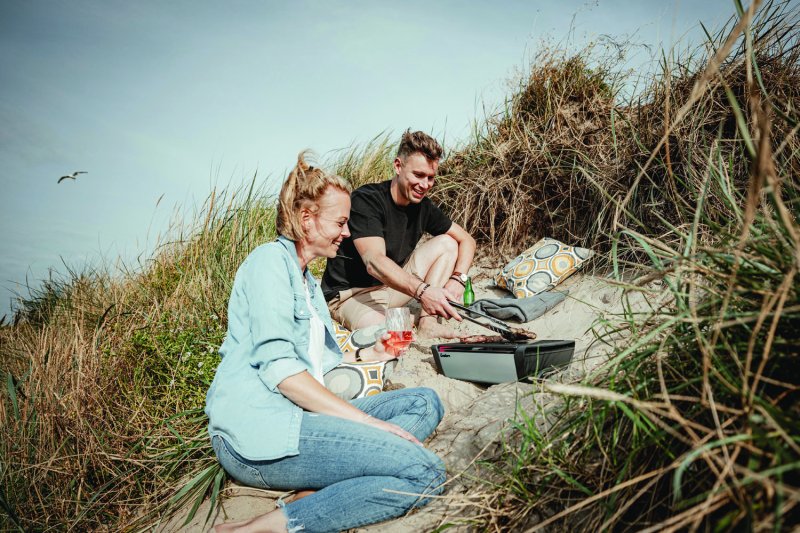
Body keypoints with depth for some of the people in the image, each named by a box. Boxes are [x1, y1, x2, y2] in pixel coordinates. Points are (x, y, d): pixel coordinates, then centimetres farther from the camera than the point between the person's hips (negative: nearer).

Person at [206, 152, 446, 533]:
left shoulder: (307, 280, 26)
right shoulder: (271, 260, -4)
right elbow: (277, 368, -16)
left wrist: (366, 355, 18)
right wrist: (365, 420, -17)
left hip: (298, 416, 10)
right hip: (257, 430, -10)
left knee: (425, 403, 1)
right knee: (425, 473, -20)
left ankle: (319, 495, -17)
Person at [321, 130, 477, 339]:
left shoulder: (423, 206, 0)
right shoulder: (366, 200, -22)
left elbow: (466, 240, 7)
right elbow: (374, 263, -35)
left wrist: (457, 279, -14)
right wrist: (422, 290, -50)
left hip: (394, 284, 8)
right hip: (349, 293, -8)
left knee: (447, 243, -4)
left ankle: (427, 322, -13)